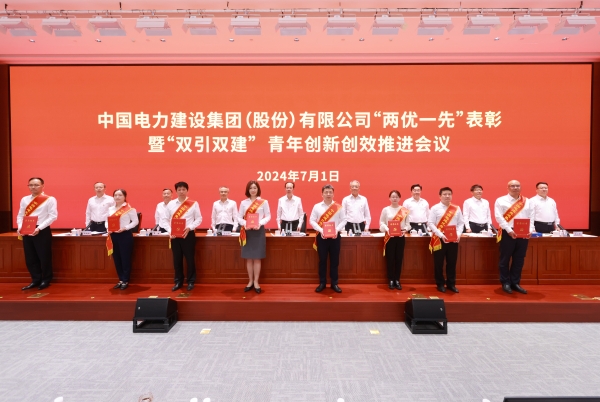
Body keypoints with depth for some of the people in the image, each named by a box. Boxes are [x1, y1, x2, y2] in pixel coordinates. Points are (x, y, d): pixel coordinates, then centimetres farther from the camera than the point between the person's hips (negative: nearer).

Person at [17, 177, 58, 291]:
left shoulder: (50, 199, -4)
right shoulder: (24, 199, 12)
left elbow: (53, 216, -11)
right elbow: (20, 215, 12)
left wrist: (39, 228, -19)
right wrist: (20, 227, -6)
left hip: (43, 232, -5)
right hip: (26, 231, 5)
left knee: (44, 257, 1)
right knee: (30, 258, 10)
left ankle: (45, 280, 17)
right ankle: (36, 280, 23)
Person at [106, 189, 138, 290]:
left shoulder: (129, 209, -5)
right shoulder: (110, 209, 13)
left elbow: (135, 221, -8)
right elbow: (106, 221, 14)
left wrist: (125, 228, -19)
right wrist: (107, 227, -6)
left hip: (125, 235, -6)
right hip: (113, 235, 6)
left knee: (125, 258, 0)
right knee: (116, 258, 11)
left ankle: (125, 281, 11)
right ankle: (121, 280, 22)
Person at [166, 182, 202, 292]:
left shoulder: (193, 204, -1)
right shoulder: (171, 204, 7)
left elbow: (199, 219, -1)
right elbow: (166, 220, 8)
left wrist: (189, 228, -14)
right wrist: (170, 231, -8)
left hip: (188, 234, -2)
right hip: (174, 235, 3)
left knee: (190, 258, 4)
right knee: (177, 259, 9)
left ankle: (191, 282, 17)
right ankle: (178, 282, 22)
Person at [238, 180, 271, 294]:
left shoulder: (264, 202, 1)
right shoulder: (243, 202, 7)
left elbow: (268, 216, 0)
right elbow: (239, 217, 5)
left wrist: (260, 223, -17)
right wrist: (244, 224, -15)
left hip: (258, 231, -2)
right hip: (247, 231, 2)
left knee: (257, 257, 1)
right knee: (248, 257, 5)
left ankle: (256, 282, 10)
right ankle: (250, 281, 16)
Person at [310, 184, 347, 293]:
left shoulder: (339, 207, 2)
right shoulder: (317, 206, 2)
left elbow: (343, 220, 1)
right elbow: (312, 221, -1)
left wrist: (337, 229, -16)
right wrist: (320, 230, -15)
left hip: (335, 236, 0)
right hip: (321, 236, 0)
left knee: (334, 260, 7)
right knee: (322, 260, 6)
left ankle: (334, 283, 18)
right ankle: (322, 283, 18)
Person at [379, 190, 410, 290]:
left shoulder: (404, 210, 5)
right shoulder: (385, 210, 1)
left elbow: (407, 223, 4)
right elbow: (381, 222, -1)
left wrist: (405, 229, -15)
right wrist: (387, 229, -17)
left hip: (400, 237, 2)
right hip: (389, 237, -1)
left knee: (399, 258, 5)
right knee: (390, 258, 1)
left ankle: (397, 280, 16)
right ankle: (391, 280, 11)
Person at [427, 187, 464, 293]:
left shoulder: (457, 208, 8)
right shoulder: (435, 208, -3)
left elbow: (461, 223, 9)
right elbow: (430, 223, -7)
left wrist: (458, 234, -9)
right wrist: (441, 235, -16)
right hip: (439, 239, -3)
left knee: (452, 262, 9)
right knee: (439, 263, 3)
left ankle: (451, 284, 22)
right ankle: (440, 284, 16)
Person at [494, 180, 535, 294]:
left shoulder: (527, 201, 13)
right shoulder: (501, 200, -1)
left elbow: (531, 217, 9)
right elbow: (499, 217, -10)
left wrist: (530, 230, -7)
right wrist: (509, 230, -18)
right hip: (507, 233, -4)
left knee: (519, 259, 9)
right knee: (505, 259, 3)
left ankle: (515, 283, 19)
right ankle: (506, 283, 13)